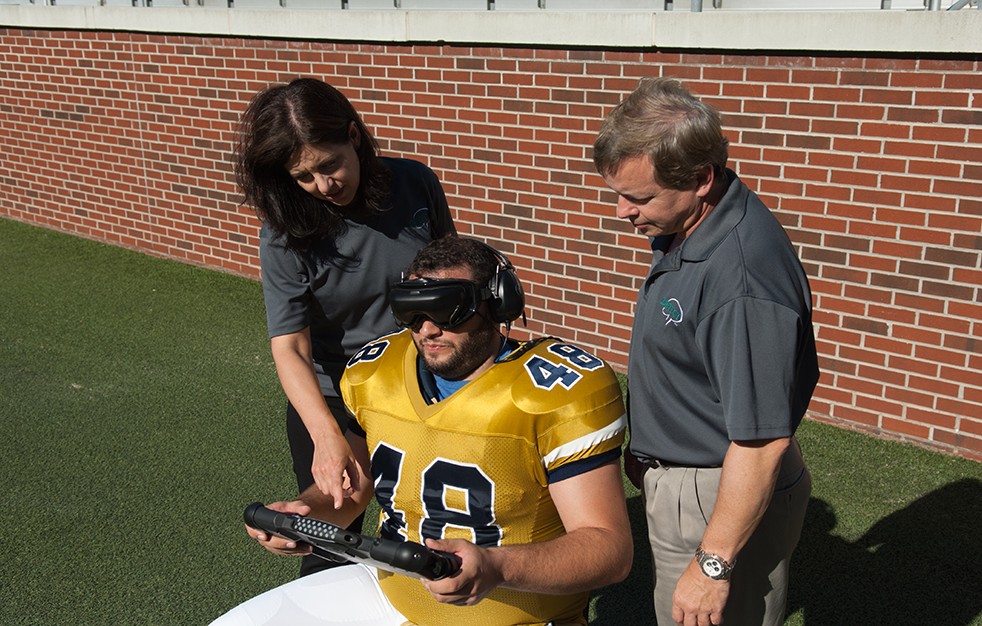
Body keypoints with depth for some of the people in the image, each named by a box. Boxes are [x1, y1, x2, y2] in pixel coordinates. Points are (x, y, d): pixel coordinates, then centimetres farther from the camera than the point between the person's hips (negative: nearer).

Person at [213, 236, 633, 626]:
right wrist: (305, 514, -13)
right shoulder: (374, 374, -3)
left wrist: (496, 568, -38)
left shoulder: (556, 390, -20)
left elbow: (610, 548, -22)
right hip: (389, 592, 4)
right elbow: (348, 488, 10)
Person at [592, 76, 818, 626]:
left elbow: (762, 442, -30)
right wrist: (649, 445, 23)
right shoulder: (685, 229, -1)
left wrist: (713, 563, -22)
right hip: (678, 476, 10)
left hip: (723, 498, -10)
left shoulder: (740, 276, -33)